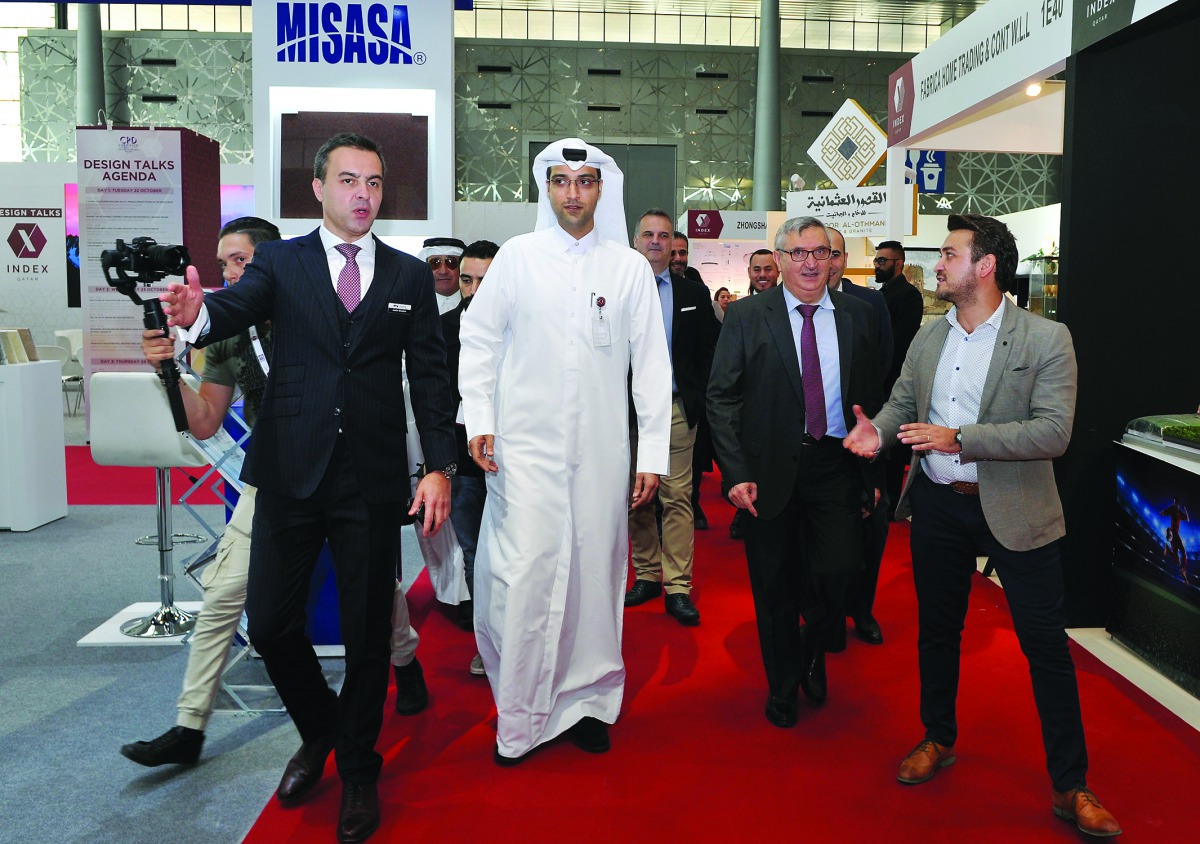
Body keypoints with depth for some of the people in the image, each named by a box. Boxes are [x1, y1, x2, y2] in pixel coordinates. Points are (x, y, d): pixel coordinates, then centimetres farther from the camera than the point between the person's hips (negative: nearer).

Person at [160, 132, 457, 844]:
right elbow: (238, 307, -13)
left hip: (372, 481, 0)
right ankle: (320, 729, 35)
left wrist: (441, 467, -4)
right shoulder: (281, 262, 6)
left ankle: (358, 771, 28)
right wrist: (198, 313, -38)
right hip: (290, 475, 1)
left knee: (368, 631, 7)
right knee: (270, 623, 6)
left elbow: (431, 376, 5)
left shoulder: (410, 276, 8)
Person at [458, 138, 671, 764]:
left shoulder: (630, 267, 6)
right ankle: (518, 720, 10)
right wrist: (479, 419, -2)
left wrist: (653, 454, 2)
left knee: (594, 576, 6)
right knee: (524, 577, -5)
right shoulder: (516, 256, 5)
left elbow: (651, 365, 6)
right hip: (525, 447, -1)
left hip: (601, 453, 1)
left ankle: (587, 701, 24)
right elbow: (478, 340, 9)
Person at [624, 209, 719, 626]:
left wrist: (700, 400, -2)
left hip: (676, 408, -1)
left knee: (678, 497, -2)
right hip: (628, 408, 1)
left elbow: (709, 352, 7)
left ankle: (677, 588, 3)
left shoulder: (694, 294, 8)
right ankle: (646, 575, 22)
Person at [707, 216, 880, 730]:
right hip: (769, 469, -1)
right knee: (774, 585, 9)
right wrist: (735, 472, -11)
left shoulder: (857, 316, 7)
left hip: (835, 465, 1)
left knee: (836, 568, -11)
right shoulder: (746, 317, 0)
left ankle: (814, 651, 23)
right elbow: (721, 398, -3)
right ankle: (783, 686, 32)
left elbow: (873, 396, 9)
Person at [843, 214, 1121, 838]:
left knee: (1046, 645, 3)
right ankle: (939, 739, 38)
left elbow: (1053, 432, -19)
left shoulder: (1046, 341, -11)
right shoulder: (928, 338, 6)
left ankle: (1070, 786, 18)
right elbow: (901, 401, 13)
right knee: (937, 629, 17)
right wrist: (878, 430, -11)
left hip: (1014, 511, -4)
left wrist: (960, 439, -27)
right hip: (937, 504, 5)